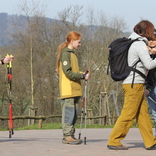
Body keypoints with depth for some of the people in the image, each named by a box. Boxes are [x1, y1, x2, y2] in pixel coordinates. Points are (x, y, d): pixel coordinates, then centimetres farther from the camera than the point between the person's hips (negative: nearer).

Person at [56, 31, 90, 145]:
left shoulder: (72, 53, 21)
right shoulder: (65, 53, -9)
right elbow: (68, 72, -16)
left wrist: (82, 74, 5)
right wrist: (82, 76, -12)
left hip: (75, 89, 9)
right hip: (68, 89, -9)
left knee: (75, 113, 7)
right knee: (69, 112, -10)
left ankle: (70, 135, 10)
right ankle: (67, 136, -9)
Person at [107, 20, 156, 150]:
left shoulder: (133, 42, 16)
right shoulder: (140, 44, -12)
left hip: (137, 85, 10)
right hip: (135, 83, -10)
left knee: (143, 114, 9)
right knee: (128, 114, -7)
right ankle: (114, 141, -3)